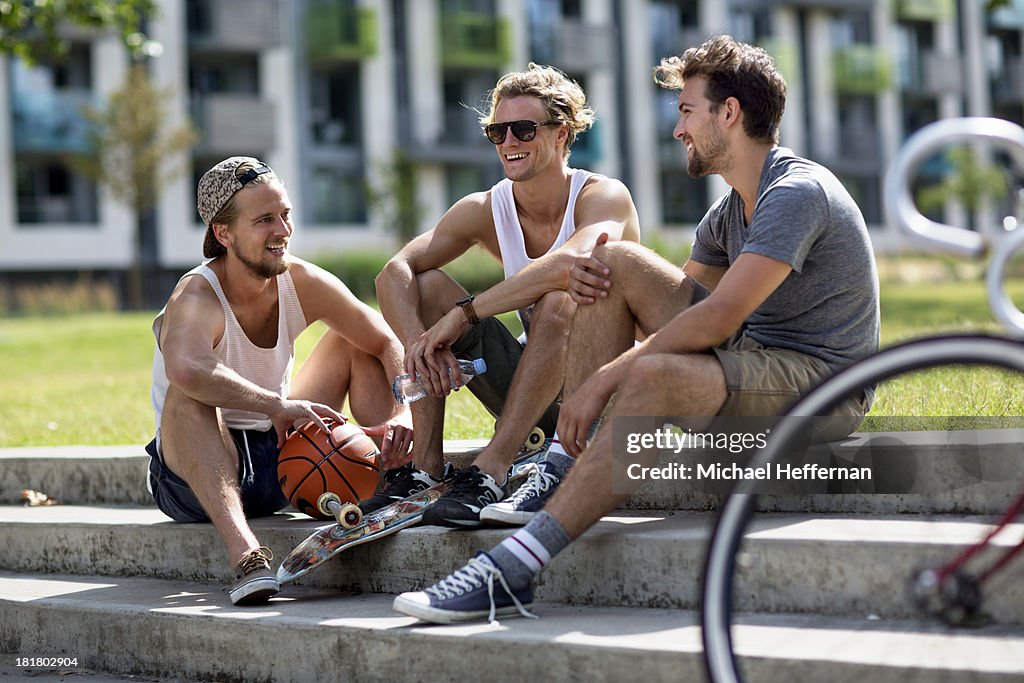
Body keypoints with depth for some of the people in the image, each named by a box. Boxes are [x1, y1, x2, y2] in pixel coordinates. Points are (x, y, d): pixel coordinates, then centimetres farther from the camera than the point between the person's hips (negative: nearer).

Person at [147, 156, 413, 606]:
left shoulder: (303, 283, -8)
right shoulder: (197, 297, -25)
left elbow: (388, 344, -4)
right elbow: (186, 369, -49)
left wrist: (401, 412, -22)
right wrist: (278, 405, -45)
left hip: (278, 459, 6)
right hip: (195, 475, -6)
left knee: (351, 339, 3)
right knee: (188, 396, -38)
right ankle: (245, 553, -51)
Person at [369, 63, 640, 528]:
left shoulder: (603, 197, -15)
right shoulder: (486, 211, 0)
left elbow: (568, 263, -38)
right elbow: (394, 272, -12)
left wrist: (463, 314, -36)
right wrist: (420, 343, -32)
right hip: (534, 392, 6)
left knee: (557, 301, -34)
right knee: (427, 284, -7)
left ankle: (489, 473, -36)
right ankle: (424, 465, -16)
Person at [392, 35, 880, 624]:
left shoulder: (797, 193, -16)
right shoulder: (729, 213, 15)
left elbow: (719, 318, -24)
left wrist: (606, 378, -20)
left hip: (820, 384, -9)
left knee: (655, 376, -37)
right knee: (616, 261, 1)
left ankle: (510, 572, -39)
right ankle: (563, 464, -7)